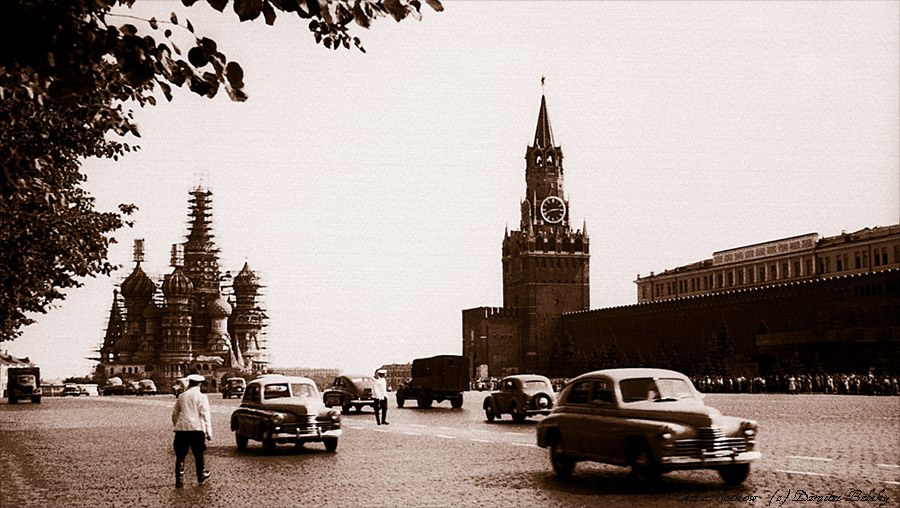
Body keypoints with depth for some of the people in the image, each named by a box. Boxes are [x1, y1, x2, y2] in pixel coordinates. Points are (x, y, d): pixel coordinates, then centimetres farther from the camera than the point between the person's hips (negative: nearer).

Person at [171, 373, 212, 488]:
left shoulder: (181, 397, 12)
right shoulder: (201, 397, 0)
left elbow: (174, 414, 18)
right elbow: (205, 415, -6)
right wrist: (209, 432, -5)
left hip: (181, 428, 2)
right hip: (197, 428, -2)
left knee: (180, 456, 3)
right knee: (199, 454, 15)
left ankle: (179, 480, -4)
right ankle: (202, 475, 29)